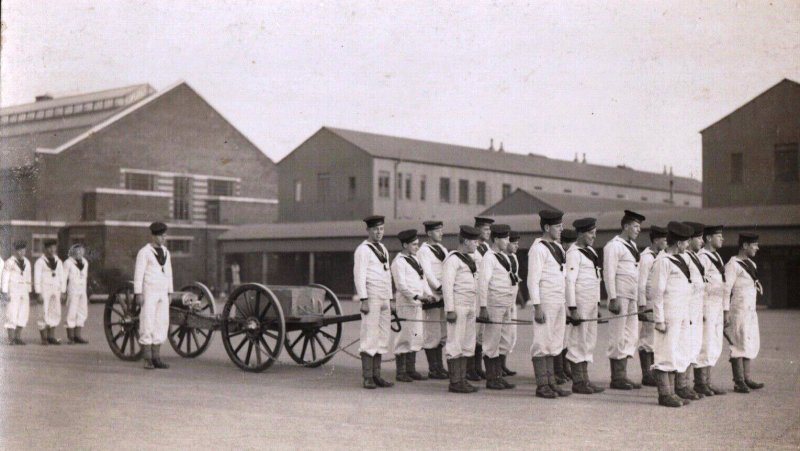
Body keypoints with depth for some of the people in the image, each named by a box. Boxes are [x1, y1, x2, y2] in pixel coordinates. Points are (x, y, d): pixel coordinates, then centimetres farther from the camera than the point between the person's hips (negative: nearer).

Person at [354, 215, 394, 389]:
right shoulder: (363, 249, -7)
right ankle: (367, 378, -6)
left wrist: (390, 299, 19)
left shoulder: (383, 249, 19)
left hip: (384, 299, 8)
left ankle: (376, 375, 13)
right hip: (371, 298, -8)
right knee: (370, 338, -8)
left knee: (382, 338, 8)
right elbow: (359, 275, -12)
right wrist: (364, 300, -18)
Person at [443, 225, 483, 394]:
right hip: (457, 306, -9)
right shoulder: (453, 259, -11)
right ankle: (454, 383, -4)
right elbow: (447, 285, -16)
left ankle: (462, 380, 14)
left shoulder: (468, 259, 18)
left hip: (469, 306, 9)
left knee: (467, 344, 9)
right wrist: (450, 309, -21)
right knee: (455, 344, -6)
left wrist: (474, 308, 19)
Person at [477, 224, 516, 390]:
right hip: (494, 305, -9)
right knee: (492, 343, -3)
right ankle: (491, 379, 2)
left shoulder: (504, 256, 15)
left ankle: (499, 376, 17)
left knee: (503, 343, 11)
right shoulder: (488, 258, -12)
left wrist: (511, 304, 18)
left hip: (506, 306, 9)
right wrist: (483, 306, -21)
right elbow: (482, 283, -17)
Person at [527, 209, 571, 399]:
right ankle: (542, 386, 2)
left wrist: (566, 303, 17)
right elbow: (533, 280, -15)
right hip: (546, 302, -9)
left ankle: (551, 383, 18)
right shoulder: (538, 248, -12)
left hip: (559, 302, 9)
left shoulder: (557, 247, 15)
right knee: (542, 344, -3)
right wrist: (537, 307, -19)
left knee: (554, 344, 12)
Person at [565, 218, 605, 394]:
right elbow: (569, 281, -17)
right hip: (580, 301, -9)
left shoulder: (591, 251, 15)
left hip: (591, 302, 9)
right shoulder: (574, 253, -12)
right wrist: (572, 308, -20)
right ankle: (578, 382, 3)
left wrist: (597, 303, 16)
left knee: (590, 340, 11)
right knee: (579, 340, -4)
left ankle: (584, 380, 17)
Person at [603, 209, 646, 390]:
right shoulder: (614, 246, -10)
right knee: (618, 337, -2)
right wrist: (613, 298, -19)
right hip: (620, 296, -9)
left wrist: (639, 298, 17)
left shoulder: (632, 245, 17)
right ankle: (617, 378, 5)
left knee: (631, 336, 10)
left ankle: (622, 375, 18)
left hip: (632, 297, 9)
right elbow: (609, 273, -15)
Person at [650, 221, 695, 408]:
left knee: (677, 355, 11)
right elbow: (656, 292, -15)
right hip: (669, 314, -9)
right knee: (666, 353, -5)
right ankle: (664, 395, 1)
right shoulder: (662, 261, -13)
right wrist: (659, 319, -17)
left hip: (682, 314, 9)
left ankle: (671, 393, 18)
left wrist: (687, 315, 18)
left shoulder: (679, 259, 16)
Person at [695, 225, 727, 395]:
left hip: (717, 308, 9)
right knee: (704, 346, -5)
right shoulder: (702, 257, -13)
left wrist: (724, 309, 19)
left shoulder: (716, 257, 16)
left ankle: (707, 382, 19)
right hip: (706, 306, -9)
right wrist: (700, 310, -20)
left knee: (715, 348, 12)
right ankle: (700, 383, 2)